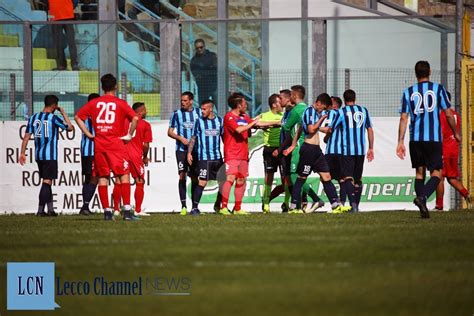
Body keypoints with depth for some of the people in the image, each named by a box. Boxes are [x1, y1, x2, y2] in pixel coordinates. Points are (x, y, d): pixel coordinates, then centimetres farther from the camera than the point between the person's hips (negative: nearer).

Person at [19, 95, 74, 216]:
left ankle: (50, 209, 17)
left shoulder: (33, 118, 8)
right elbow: (70, 128, 1)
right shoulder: (53, 118, -9)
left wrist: (22, 153, 9)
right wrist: (64, 114, 10)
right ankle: (40, 210, -11)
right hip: (50, 155, -6)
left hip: (38, 155, 6)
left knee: (46, 181, 15)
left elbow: (26, 136, 6)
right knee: (47, 181, -5)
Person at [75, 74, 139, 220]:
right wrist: (129, 135, -3)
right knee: (124, 175, -1)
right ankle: (127, 210, -10)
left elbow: (77, 117, 9)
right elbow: (135, 118, -14)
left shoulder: (94, 103, 8)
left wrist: (88, 134, 9)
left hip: (99, 144, 3)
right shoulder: (120, 103, -1)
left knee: (102, 177, 7)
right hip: (116, 143, -3)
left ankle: (106, 211, 4)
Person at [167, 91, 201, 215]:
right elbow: (170, 132, 4)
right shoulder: (176, 114, 2)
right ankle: (183, 206, -11)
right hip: (181, 149, -2)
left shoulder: (198, 113, 7)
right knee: (182, 175, -11)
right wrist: (181, 138, -11)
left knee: (194, 177, 5)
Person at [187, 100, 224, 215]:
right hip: (204, 157, -4)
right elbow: (193, 138, 5)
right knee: (202, 182, -11)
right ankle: (195, 207, -6)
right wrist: (189, 153, -4)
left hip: (218, 157, 4)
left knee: (223, 182, 5)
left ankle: (218, 205, 22)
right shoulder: (199, 121, 1)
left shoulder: (219, 121, 8)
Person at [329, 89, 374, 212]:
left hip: (347, 150, -4)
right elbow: (370, 130, 12)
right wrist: (371, 148, 18)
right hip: (361, 150, 4)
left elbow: (331, 129, 3)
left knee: (346, 178, -7)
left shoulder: (342, 112, -2)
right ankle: (356, 206, 16)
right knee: (358, 179, 13)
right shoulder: (364, 110, 10)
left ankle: (353, 202, -28)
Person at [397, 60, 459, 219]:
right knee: (436, 173, 0)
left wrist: (400, 142, 2)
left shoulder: (408, 92, 5)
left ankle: (423, 209, 7)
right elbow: (449, 114, 2)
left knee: (420, 173, 13)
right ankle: (422, 197, -26)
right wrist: (456, 134, 16)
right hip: (434, 138, -2)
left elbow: (403, 118, 1)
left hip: (415, 139, 2)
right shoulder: (438, 89, 2)